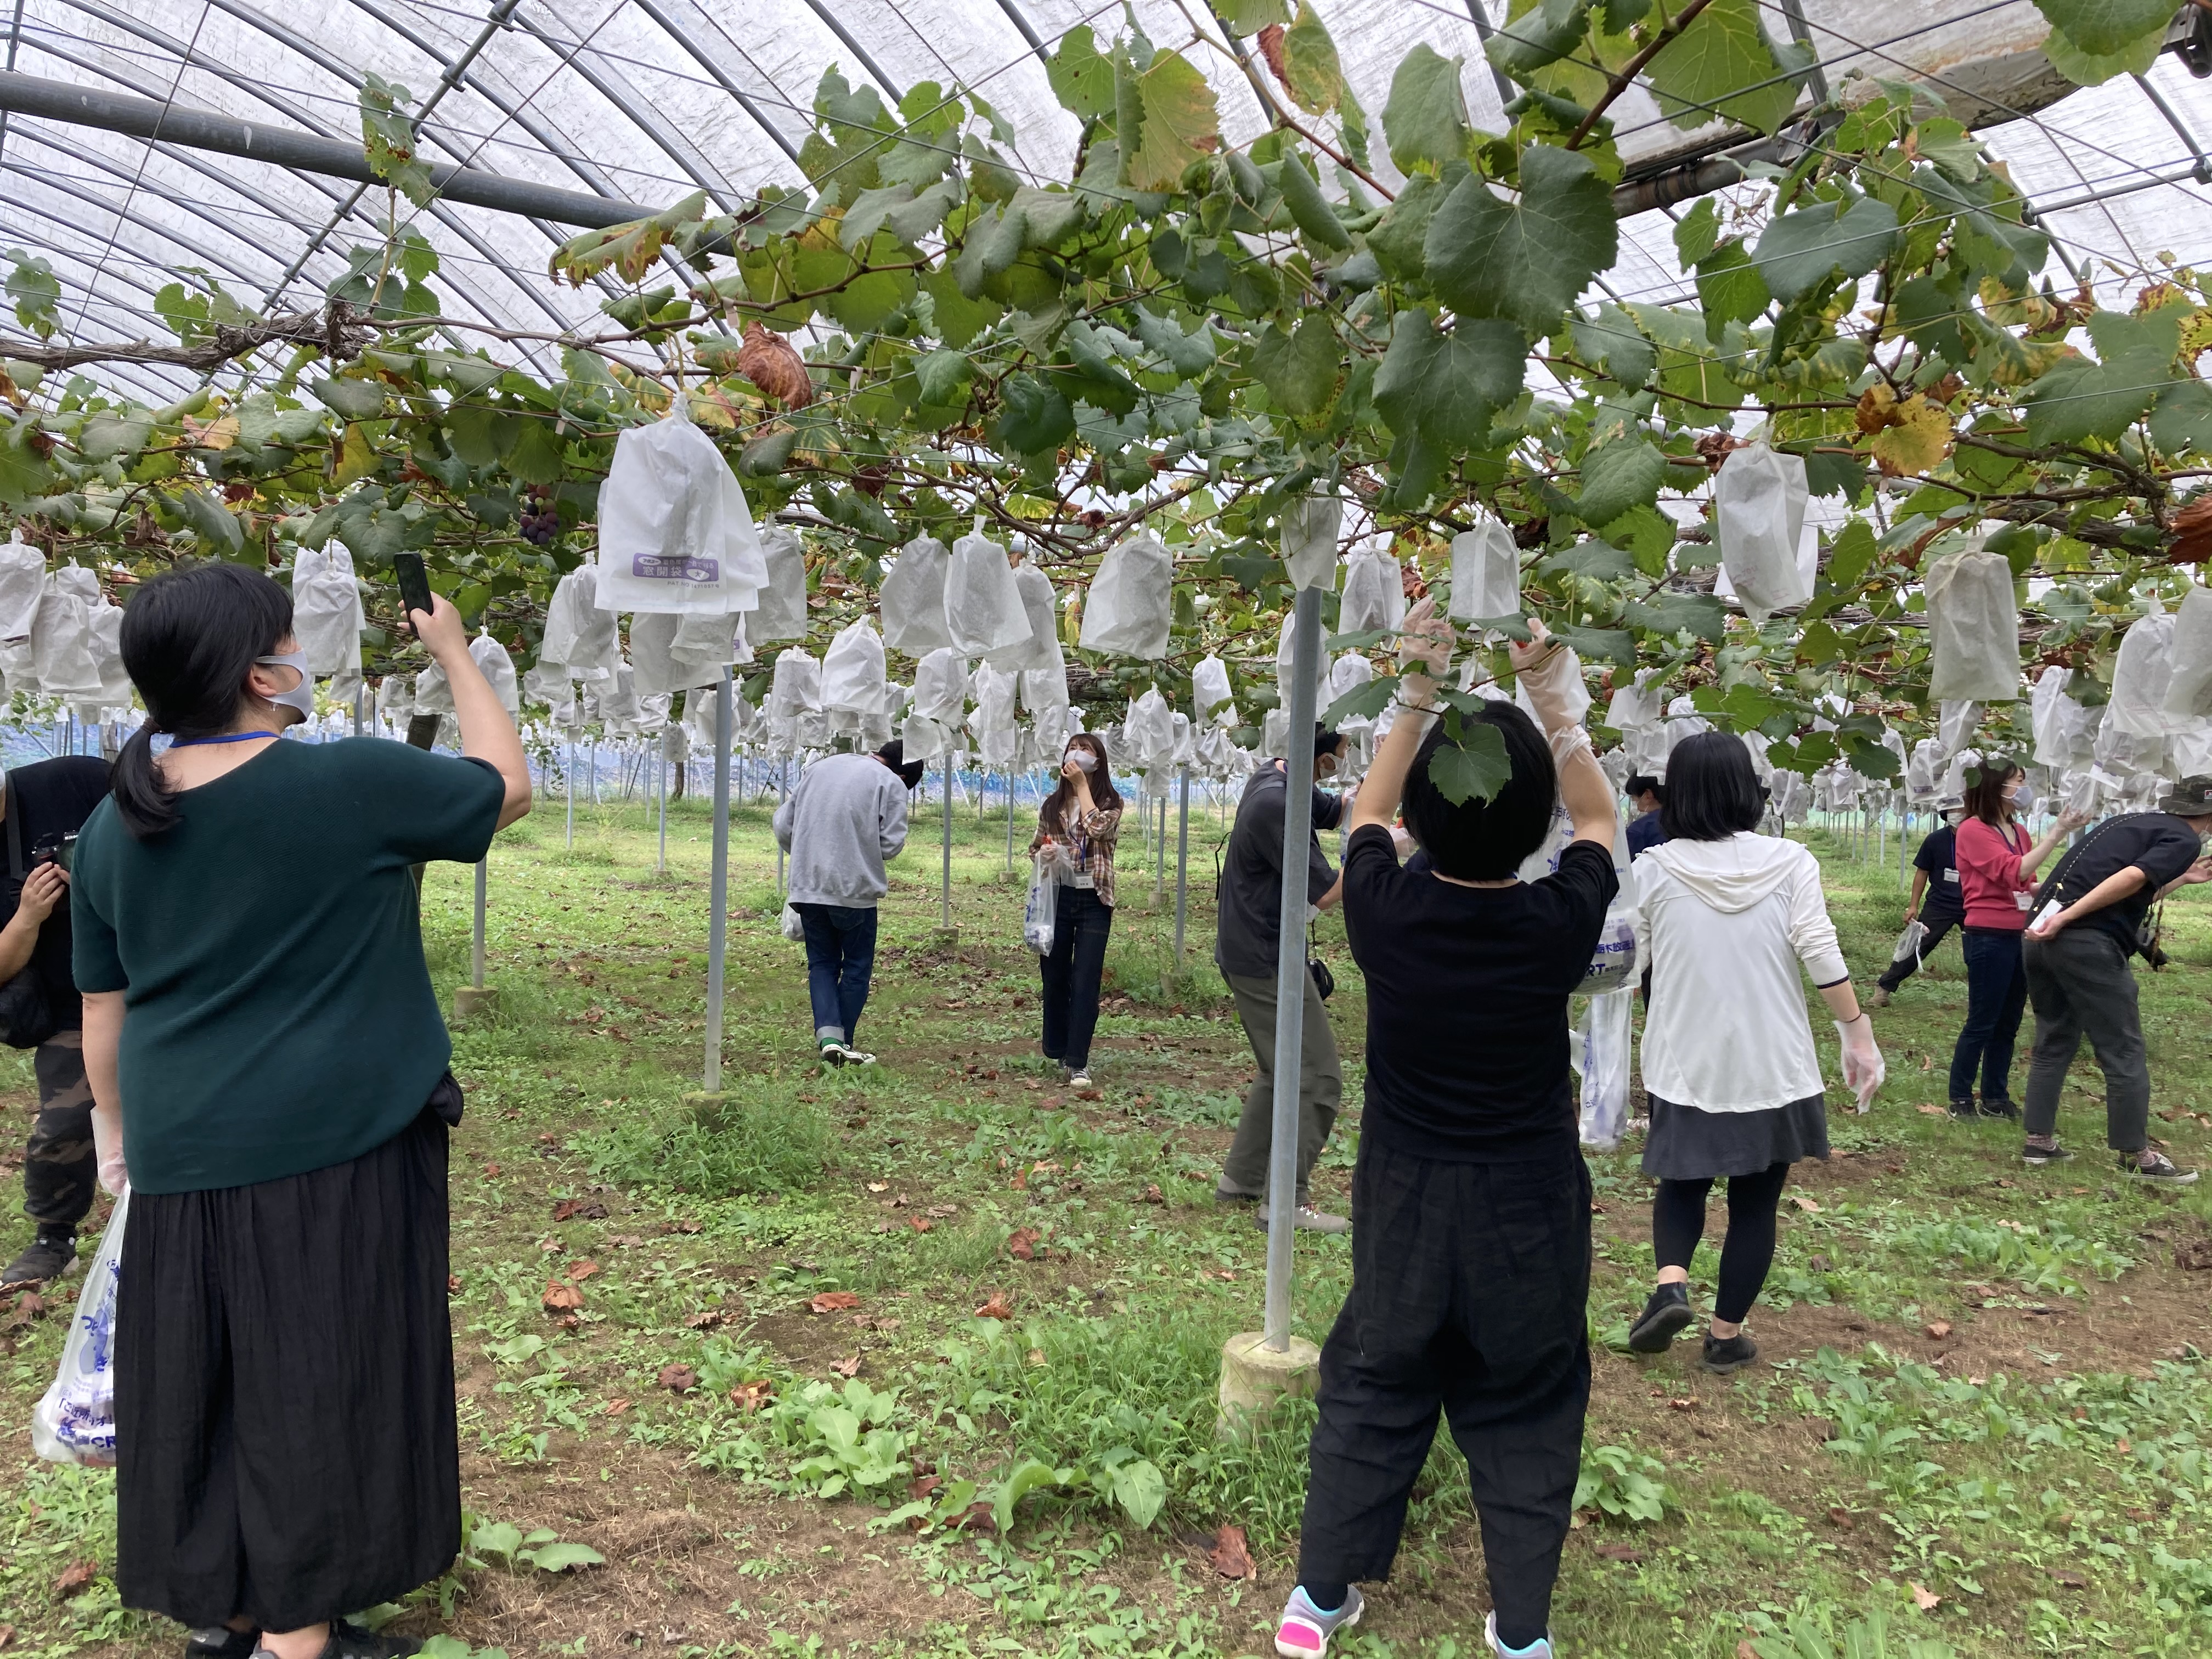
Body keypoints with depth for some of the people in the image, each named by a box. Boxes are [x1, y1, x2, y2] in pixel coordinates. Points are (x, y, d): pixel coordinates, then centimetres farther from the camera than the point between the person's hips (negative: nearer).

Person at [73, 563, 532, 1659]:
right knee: (320, 1381, 6)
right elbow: (508, 790, 0)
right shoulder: (355, 783, -16)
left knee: (202, 1380, 17)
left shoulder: (115, 823, 3)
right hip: (337, 1149, -6)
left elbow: (103, 1006, 10)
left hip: (184, 1157, 6)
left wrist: (116, 1128, 24)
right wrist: (456, 657, 10)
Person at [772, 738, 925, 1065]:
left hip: (808, 888, 4)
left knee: (822, 963, 13)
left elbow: (783, 823, 13)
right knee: (857, 966, 11)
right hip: (855, 890, -4)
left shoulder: (820, 766, 13)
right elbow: (891, 844, -9)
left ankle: (828, 1036, -1)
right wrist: (862, 849, 10)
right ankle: (843, 1042, 14)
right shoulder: (892, 784, -3)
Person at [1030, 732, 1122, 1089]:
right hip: (1057, 897, 4)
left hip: (1094, 902, -3)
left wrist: (1081, 784, -12)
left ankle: (1078, 1062, -4)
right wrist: (1044, 853, -6)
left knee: (1085, 981, -7)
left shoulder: (1111, 803, -1)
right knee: (1055, 977, 9)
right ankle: (1058, 1052, 24)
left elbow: (1096, 828, -22)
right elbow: (1035, 847, 18)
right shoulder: (1052, 804, 10)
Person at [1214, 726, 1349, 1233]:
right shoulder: (1278, 805, -25)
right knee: (1318, 1077, -3)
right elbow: (1324, 894, -21)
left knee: (1282, 1073, 21)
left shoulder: (1275, 779, 4)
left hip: (1252, 955, 10)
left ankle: (1241, 1178, 26)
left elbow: (1337, 811, 18)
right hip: (1266, 960, -10)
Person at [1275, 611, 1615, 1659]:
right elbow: (1598, 818, 3)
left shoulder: (1384, 914, -18)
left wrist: (1417, 694, -1)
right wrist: (1549, 695, -3)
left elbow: (1367, 811, 5)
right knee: (1525, 1419, 15)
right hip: (1528, 1214, -1)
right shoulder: (1560, 925, -19)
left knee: (1370, 1396, 17)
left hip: (1404, 1205, 1)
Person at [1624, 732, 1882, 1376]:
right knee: (1754, 1202, 13)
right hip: (1770, 1064, 0)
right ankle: (1726, 1335, 19)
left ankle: (1671, 1284, -3)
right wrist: (1857, 1031, -1)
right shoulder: (1789, 862, -6)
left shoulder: (1654, 869, -7)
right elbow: (1821, 955, -10)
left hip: (1685, 1062, 0)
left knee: (1682, 1180, 20)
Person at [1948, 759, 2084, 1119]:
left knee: (2008, 1024, 12)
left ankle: (1996, 1097, 21)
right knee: (1981, 1023, -2)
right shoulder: (1973, 830, -10)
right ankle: (1960, 1098, 8)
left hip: (2020, 936, 7)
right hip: (1988, 938, -7)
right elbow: (2013, 872, -21)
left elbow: (2027, 885, 19)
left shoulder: (2019, 832, 11)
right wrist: (2057, 832, -21)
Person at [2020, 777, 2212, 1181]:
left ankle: (2039, 1141, 22)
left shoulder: (2131, 822, 25)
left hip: (2041, 934, 8)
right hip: (2088, 943, -8)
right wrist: (2067, 918, -20)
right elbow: (2132, 880, -15)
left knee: (2053, 1042, 18)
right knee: (2123, 1052, 4)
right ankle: (2137, 1157, 13)